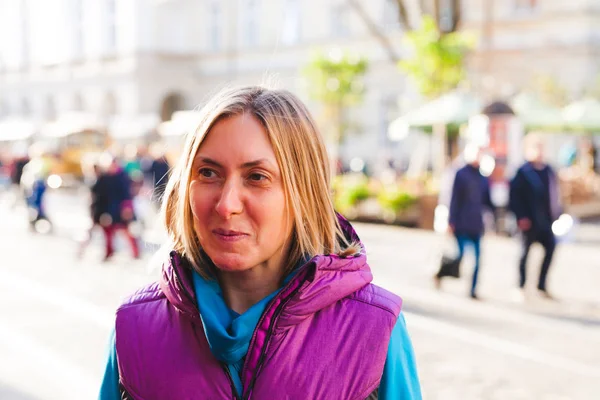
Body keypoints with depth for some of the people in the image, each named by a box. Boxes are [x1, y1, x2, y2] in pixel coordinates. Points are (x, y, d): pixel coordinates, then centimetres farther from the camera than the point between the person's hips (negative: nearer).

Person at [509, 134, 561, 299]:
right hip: (529, 222, -6)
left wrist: (556, 214, 8)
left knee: (550, 249, 4)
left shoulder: (548, 171, 8)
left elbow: (554, 195, 15)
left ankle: (542, 286, 16)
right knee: (526, 252, 4)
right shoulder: (523, 172, -9)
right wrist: (521, 217, -18)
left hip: (545, 221, 6)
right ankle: (521, 287, 16)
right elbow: (514, 196, -13)